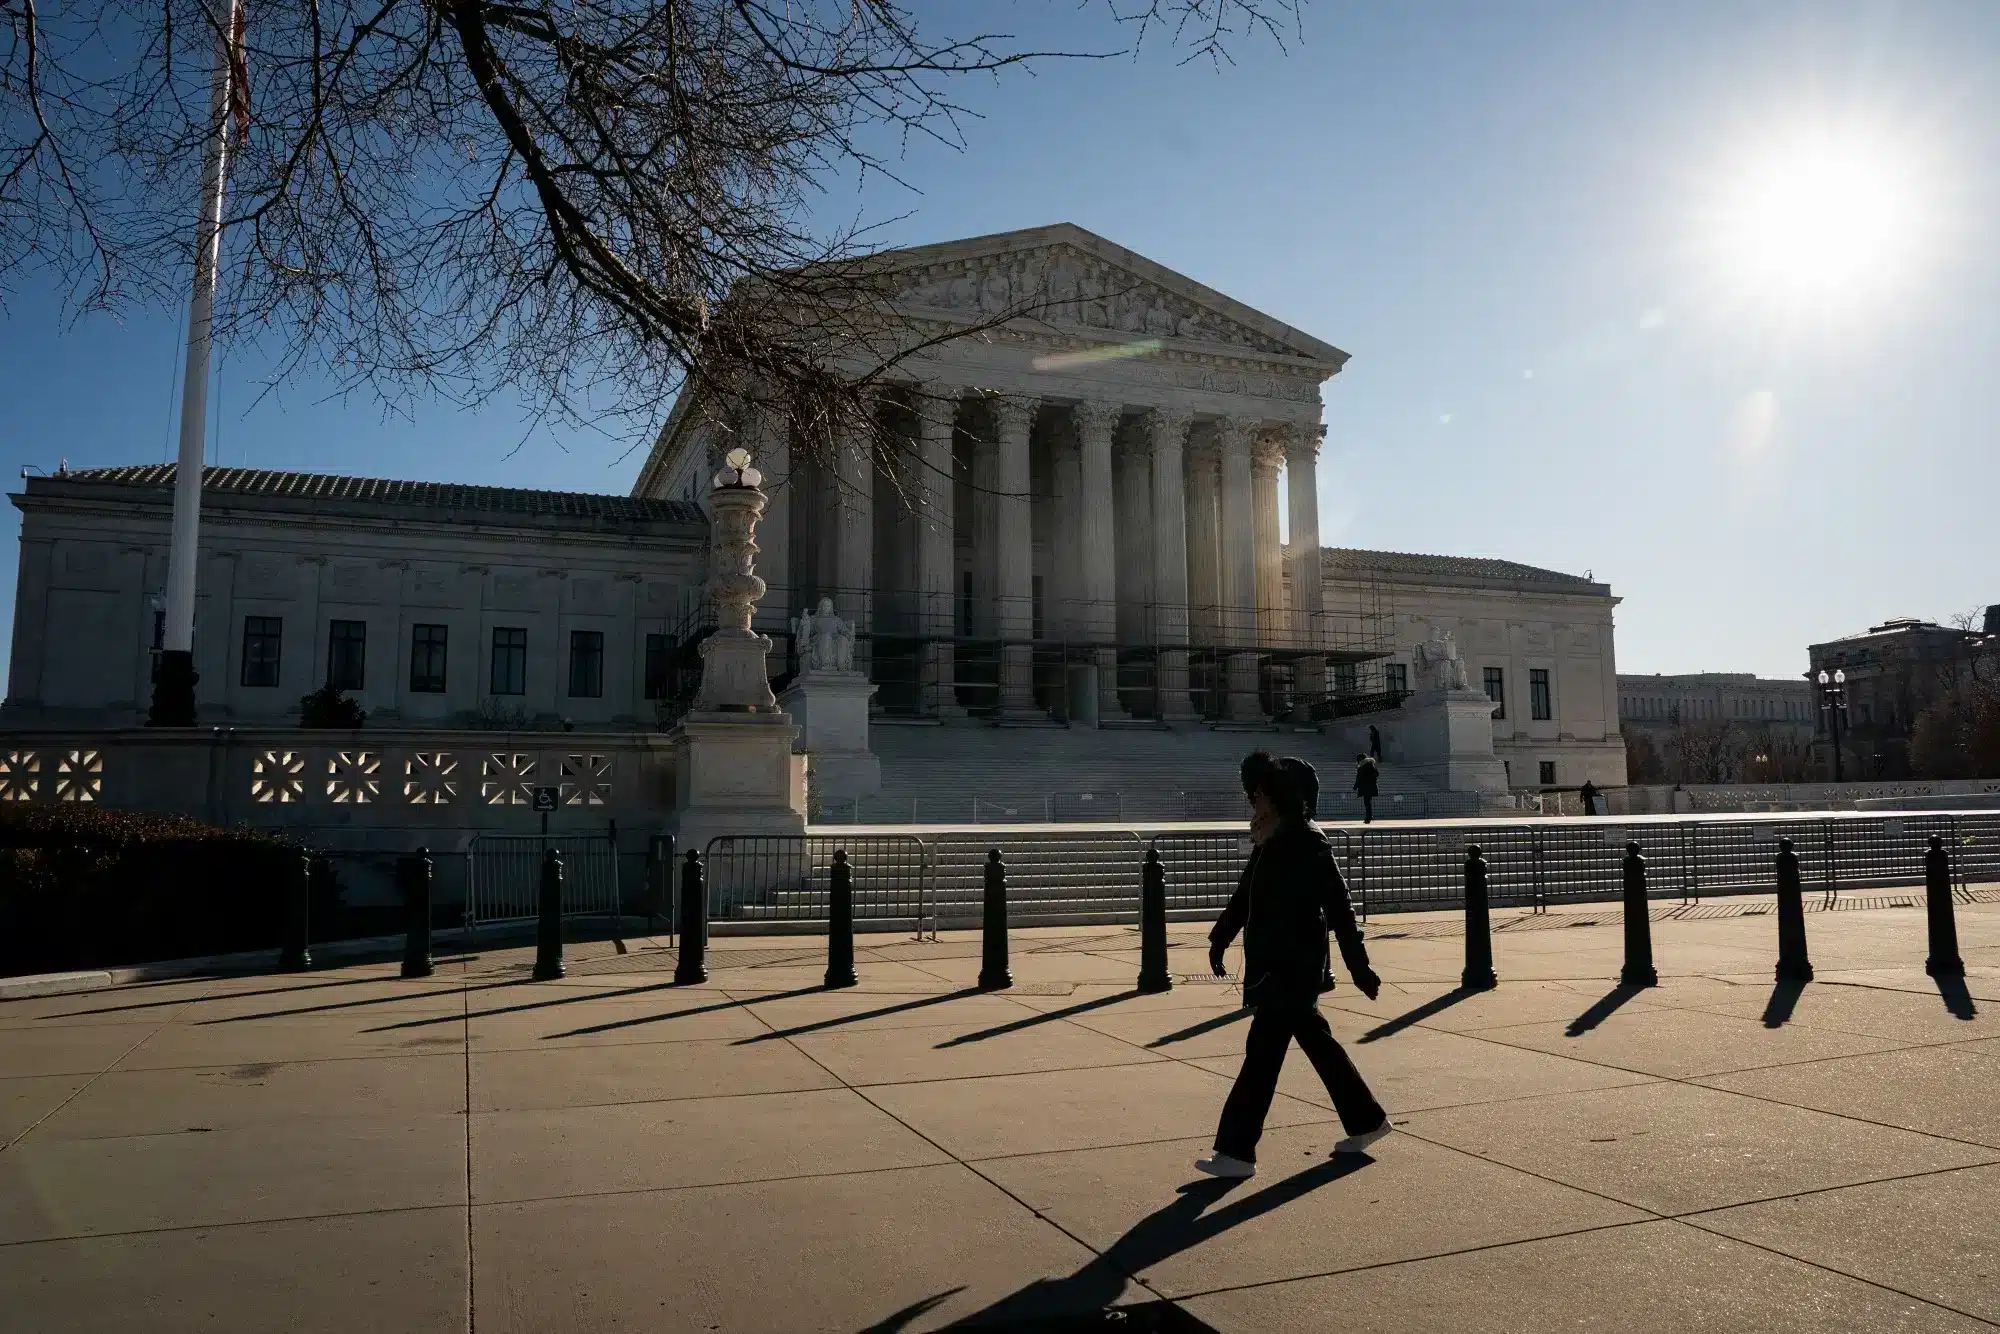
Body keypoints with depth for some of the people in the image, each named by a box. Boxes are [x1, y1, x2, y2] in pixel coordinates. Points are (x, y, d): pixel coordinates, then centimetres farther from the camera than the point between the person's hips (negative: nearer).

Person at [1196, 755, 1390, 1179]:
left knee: (1263, 1050, -8)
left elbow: (1339, 910, -15)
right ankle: (1366, 1120, 34)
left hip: (1295, 965, -9)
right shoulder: (1268, 844, 10)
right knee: (1315, 1040, 19)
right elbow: (1244, 896, 19)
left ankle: (1236, 1152, -3)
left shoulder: (1309, 846, -16)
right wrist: (1220, 939, 16)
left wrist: (1359, 968, -13)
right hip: (1272, 963, 9)